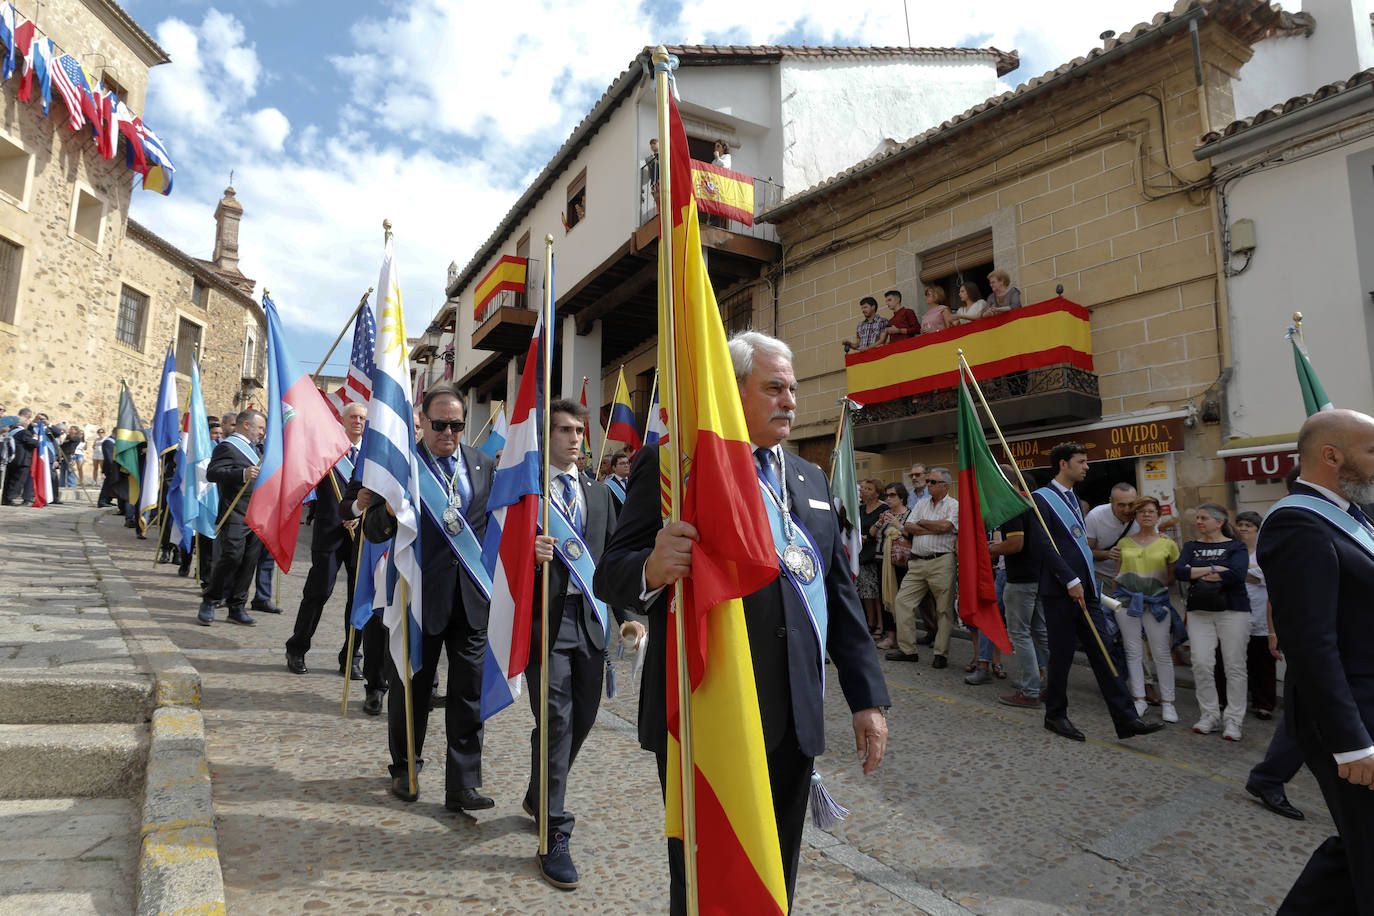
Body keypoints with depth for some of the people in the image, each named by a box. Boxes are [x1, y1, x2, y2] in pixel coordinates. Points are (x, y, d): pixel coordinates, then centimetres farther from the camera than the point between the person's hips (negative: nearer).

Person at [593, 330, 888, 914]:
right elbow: (609, 574, -9)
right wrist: (652, 569, -32)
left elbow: (839, 592, 15)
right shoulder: (669, 465, -5)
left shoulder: (810, 478, 14)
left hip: (793, 720, 6)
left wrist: (867, 695, 11)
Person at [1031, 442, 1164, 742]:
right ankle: (1055, 715, 17)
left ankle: (1126, 720, 7)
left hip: (1085, 590, 8)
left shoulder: (1073, 497, 19)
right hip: (1060, 592, -8)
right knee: (1061, 655, 2)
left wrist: (1087, 583, 17)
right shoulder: (1041, 498, -9)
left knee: (1105, 653, 5)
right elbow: (1042, 545, -17)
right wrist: (1071, 581, -18)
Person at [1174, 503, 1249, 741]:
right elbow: (1179, 571, -3)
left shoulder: (1236, 546, 2)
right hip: (1199, 612, 3)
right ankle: (1209, 715, 9)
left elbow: (1236, 574, -16)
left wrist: (1196, 573, -9)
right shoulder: (1192, 547, 13)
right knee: (1201, 663, -4)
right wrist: (1212, 569, -12)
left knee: (1235, 665, -1)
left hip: (1232, 611, -3)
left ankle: (1233, 720, 8)